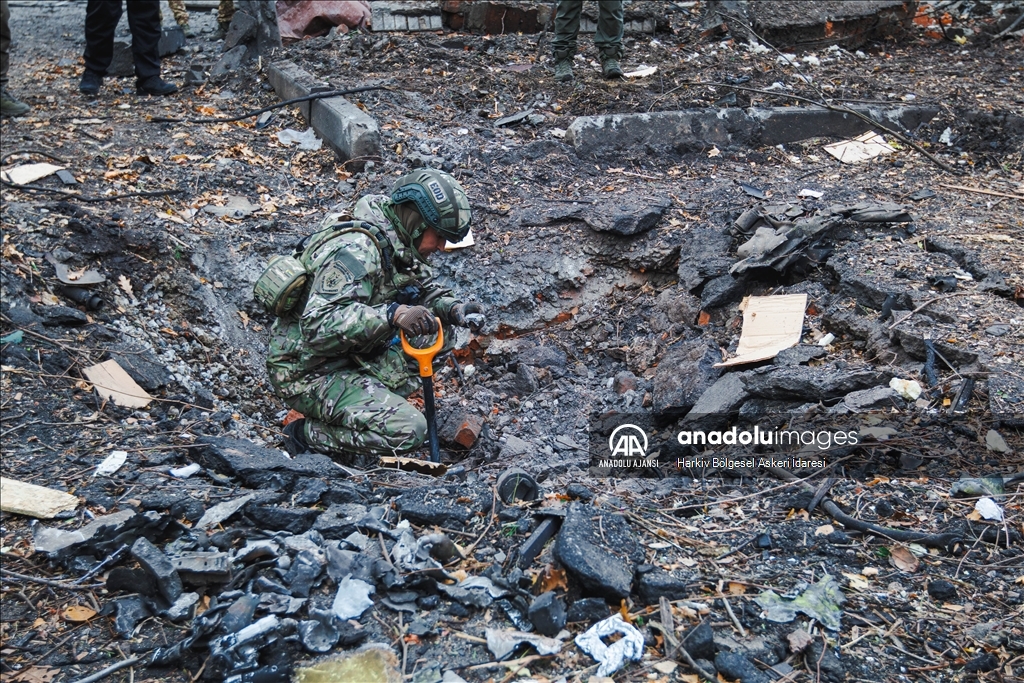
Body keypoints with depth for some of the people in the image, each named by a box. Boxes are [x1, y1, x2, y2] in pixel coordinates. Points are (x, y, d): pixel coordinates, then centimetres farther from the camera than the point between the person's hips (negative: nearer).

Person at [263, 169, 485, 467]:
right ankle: (306, 435, -3)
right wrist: (392, 314, -43)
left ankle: (369, 401, 3)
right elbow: (319, 325, -35)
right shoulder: (355, 250, -26)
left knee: (439, 331, 3)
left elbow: (426, 290, 18)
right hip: (308, 373, -9)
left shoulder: (397, 243, 2)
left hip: (353, 356, 9)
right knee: (406, 429, -24)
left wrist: (453, 310, -4)